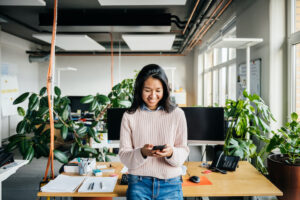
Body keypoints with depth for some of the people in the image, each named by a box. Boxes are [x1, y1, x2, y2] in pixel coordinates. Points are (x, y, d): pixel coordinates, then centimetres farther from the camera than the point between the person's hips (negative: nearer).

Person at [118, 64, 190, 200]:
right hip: (139, 184, 0)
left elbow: (184, 152, 0)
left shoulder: (177, 114, -1)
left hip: (170, 184, 1)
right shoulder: (129, 116, -1)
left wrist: (171, 153, -22)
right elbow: (124, 155, -2)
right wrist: (142, 153, -22)